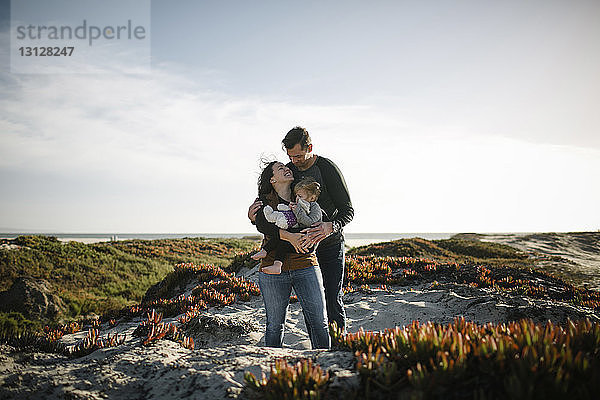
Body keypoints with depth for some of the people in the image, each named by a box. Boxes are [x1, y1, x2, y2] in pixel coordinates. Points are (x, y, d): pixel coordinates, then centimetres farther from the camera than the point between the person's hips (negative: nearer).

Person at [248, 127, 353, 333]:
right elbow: (265, 198, 4)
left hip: (331, 244, -4)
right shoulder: (289, 170, -1)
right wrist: (253, 211, -22)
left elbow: (348, 210, -18)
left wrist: (331, 227, -40)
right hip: (303, 245, 4)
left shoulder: (328, 169, -15)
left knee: (333, 299, -7)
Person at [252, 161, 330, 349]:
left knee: (319, 321, -3)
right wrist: (291, 237, -30)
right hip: (274, 268, -2)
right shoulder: (265, 202, 2)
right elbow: (263, 225, -17)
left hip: (305, 266, 2)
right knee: (275, 324, 6)